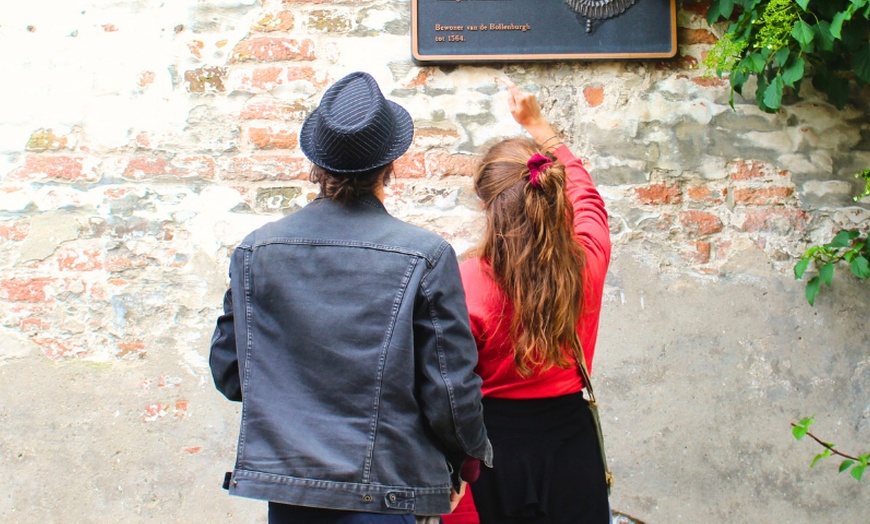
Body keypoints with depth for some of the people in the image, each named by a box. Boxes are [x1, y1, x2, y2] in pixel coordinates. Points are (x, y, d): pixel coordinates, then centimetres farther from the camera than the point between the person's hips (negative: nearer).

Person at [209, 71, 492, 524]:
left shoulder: (255, 250, -1)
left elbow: (228, 373, 6)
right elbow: (450, 387, -10)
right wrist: (468, 459, 8)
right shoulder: (425, 256, -12)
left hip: (283, 487, 3)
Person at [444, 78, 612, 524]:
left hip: (496, 450, -3)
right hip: (571, 442, 3)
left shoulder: (466, 283, -19)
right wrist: (539, 126, 27)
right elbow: (583, 190, 15)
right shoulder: (588, 261, -8)